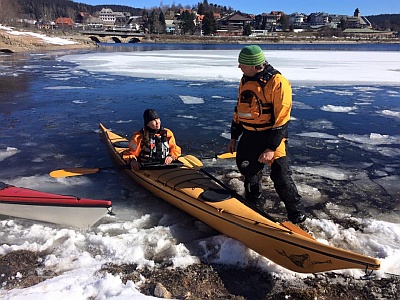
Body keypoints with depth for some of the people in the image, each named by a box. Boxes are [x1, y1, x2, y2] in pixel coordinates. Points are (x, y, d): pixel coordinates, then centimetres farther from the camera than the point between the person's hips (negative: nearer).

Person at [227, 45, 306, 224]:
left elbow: (281, 119, -20)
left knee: (280, 175, -11)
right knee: (247, 169, 16)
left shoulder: (278, 83, -18)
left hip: (271, 136, -7)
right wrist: (234, 137, 16)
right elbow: (239, 110, 15)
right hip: (249, 135, 7)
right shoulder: (245, 81, 6)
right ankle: (253, 196, 47)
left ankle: (297, 215, 9)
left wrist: (271, 147, -23)